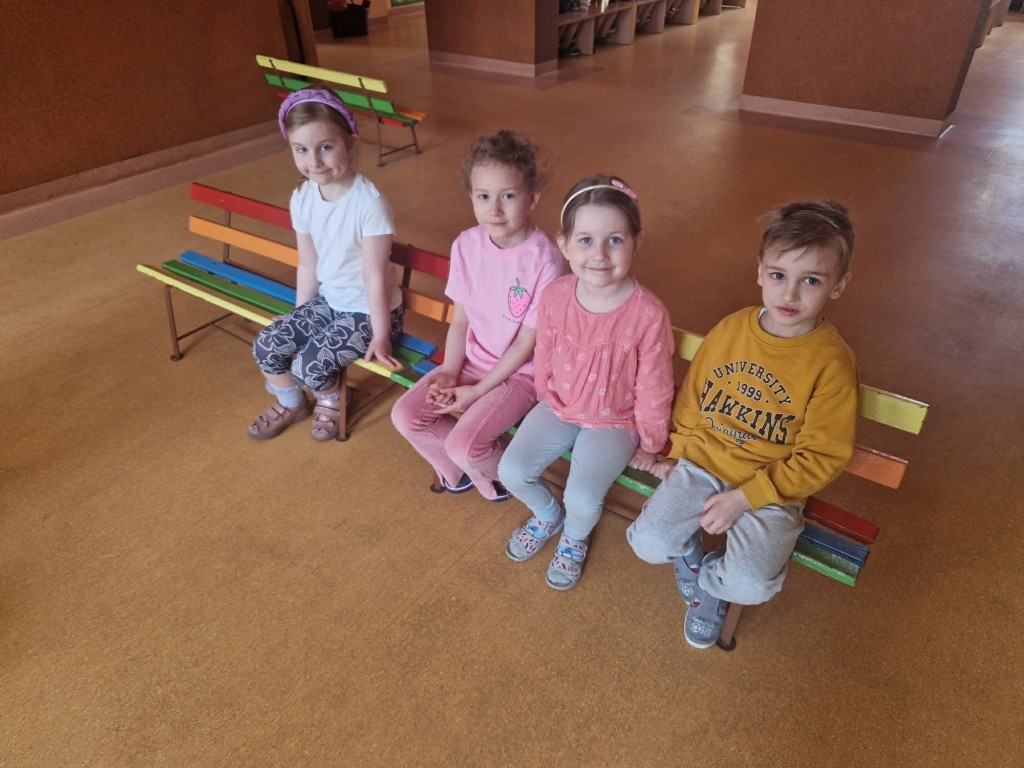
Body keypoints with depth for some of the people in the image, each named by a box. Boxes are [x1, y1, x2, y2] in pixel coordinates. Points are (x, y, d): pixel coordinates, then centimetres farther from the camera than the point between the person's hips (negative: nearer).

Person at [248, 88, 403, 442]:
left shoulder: (369, 202, -25)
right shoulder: (302, 198, -4)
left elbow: (375, 276, -22)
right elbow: (308, 265, 5)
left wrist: (380, 335, -16)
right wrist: (299, 318, 12)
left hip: (368, 309, -6)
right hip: (327, 299, 7)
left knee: (310, 365, -20)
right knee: (266, 347, -2)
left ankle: (332, 400, 16)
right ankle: (290, 403, 27)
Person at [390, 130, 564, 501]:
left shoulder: (544, 261, -24)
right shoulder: (465, 245, -8)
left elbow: (526, 343, -18)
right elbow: (460, 320, 1)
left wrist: (478, 391, -15)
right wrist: (449, 371, -12)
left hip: (519, 372, -6)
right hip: (472, 360, 6)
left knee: (463, 444, -21)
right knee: (406, 415, -4)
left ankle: (501, 474, 15)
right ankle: (460, 471, 20)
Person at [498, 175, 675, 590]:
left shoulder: (647, 313, -27)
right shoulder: (555, 295, -15)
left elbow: (653, 389, -14)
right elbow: (544, 357, 3)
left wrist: (649, 443, -2)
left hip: (615, 421, -4)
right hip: (558, 408, 4)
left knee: (582, 498, -19)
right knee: (511, 471, -6)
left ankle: (575, 538, 21)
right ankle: (547, 515, 29)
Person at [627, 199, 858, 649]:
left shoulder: (832, 364, -15)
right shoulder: (729, 330, -2)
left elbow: (822, 458, -13)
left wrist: (744, 498, -16)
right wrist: (679, 452, 8)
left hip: (771, 489, -3)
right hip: (702, 464, 3)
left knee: (750, 585, -21)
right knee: (648, 542, -15)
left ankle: (708, 580, 14)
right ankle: (689, 550, 19)